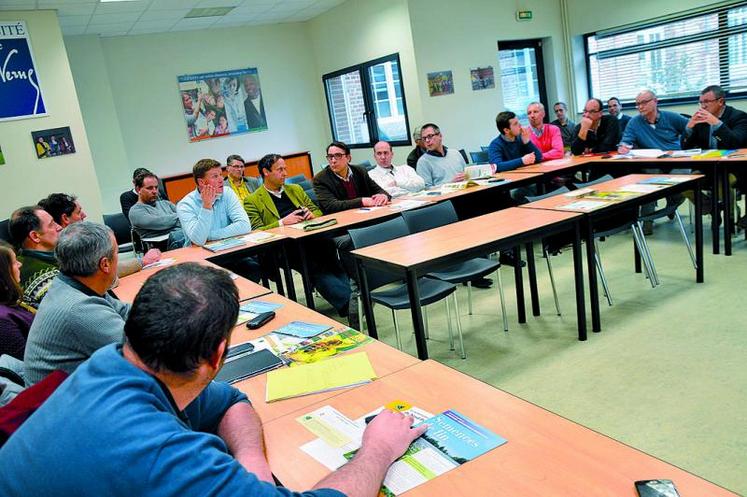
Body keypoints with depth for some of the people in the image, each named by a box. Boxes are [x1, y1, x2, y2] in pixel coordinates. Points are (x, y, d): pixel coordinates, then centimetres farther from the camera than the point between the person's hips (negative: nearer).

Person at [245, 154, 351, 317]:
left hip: (311, 237, 4)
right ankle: (347, 300, -42)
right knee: (316, 267, -33)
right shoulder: (252, 201, 9)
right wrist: (282, 223, -14)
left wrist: (312, 215, 3)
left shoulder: (296, 189, 26)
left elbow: (317, 211, 28)